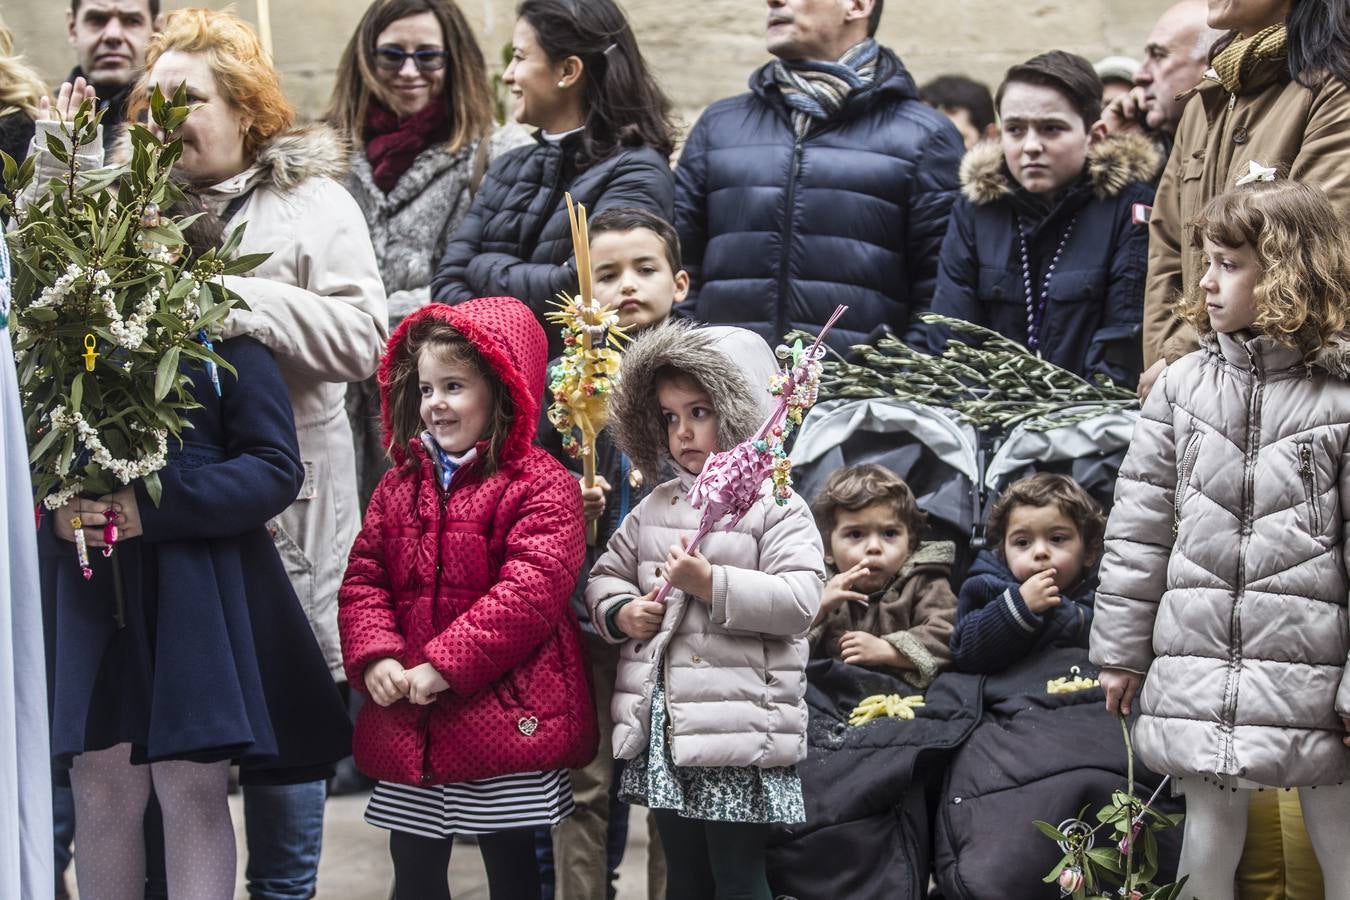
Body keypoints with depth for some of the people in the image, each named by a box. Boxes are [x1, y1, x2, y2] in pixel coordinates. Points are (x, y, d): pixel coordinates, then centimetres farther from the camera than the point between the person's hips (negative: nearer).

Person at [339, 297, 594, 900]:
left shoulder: (541, 486, -8)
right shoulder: (399, 485, 12)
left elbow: (530, 590, -18)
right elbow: (363, 580, 9)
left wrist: (445, 664, -20)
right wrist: (375, 658, -9)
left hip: (506, 720, -6)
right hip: (407, 727, 6)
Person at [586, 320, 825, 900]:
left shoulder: (777, 507, -5)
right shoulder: (654, 509, 13)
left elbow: (799, 602, -16)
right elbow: (606, 574, 20)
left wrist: (711, 584, -22)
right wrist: (619, 613, -2)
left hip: (739, 729, -6)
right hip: (663, 724, 6)